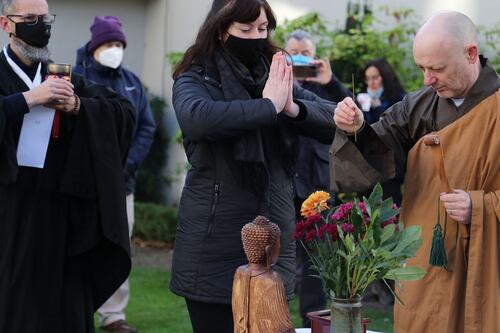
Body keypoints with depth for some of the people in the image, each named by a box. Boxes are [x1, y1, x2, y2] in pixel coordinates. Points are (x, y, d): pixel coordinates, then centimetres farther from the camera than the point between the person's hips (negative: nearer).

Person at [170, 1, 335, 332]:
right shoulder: (196, 79, -3)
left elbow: (338, 121, 1)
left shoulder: (277, 77, 9)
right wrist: (269, 106, -21)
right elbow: (195, 118, -26)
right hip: (215, 247, -4)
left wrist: (293, 108, -16)